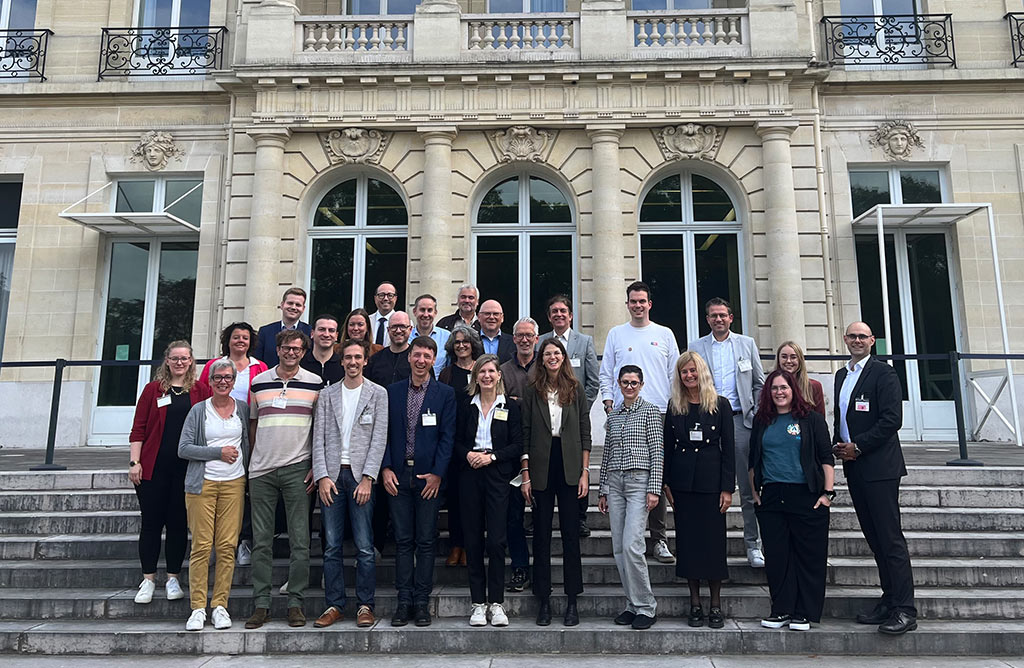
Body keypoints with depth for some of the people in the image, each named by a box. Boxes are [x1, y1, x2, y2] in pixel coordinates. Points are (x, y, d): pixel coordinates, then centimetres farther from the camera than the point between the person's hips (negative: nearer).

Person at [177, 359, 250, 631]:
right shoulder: (198, 410, 4)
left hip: (234, 483, 2)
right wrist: (218, 452, -8)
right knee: (201, 545, -3)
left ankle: (220, 605, 8)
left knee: (227, 546, -1)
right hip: (202, 483, -1)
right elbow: (183, 448, -1)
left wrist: (246, 472, 5)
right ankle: (198, 608, 7)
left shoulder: (242, 408, 10)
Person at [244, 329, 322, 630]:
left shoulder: (315, 383, 2)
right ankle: (261, 603, 16)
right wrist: (251, 463, 11)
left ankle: (295, 602, 11)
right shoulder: (259, 382, 9)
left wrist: (317, 466, -4)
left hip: (297, 469, -2)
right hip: (261, 470, 2)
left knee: (299, 540, 1)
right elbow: (253, 424, 15)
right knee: (261, 541, 6)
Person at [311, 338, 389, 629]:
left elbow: (379, 438, -2)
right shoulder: (327, 394, 11)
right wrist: (322, 476, -5)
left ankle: (365, 606, 11)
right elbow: (318, 438, 6)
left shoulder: (378, 393, 4)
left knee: (364, 547, -1)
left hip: (361, 476, -2)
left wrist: (367, 478, -10)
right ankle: (334, 605, 16)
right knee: (331, 547, 6)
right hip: (331, 476, 2)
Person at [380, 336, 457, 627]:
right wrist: (385, 468, -3)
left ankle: (422, 602, 14)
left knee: (426, 541, 4)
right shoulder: (392, 392, 8)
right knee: (403, 540, 7)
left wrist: (437, 473, -9)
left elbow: (447, 436, -2)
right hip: (398, 475, 2)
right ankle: (404, 601, 15)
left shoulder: (445, 393, 2)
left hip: (429, 475, -1)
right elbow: (384, 432, 7)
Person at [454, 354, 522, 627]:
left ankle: (496, 603, 7)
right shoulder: (466, 406, 11)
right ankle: (478, 603, 13)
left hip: (497, 475, -2)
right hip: (470, 475, 2)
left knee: (496, 540, -5)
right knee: (473, 540, 3)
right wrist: (467, 454, -11)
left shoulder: (510, 407, 5)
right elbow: (456, 441, 9)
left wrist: (492, 456, -12)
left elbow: (517, 445, 0)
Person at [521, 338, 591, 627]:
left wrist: (584, 472, -2)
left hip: (569, 467, 0)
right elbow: (525, 435, 2)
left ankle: (572, 601, 14)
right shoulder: (532, 391, 3)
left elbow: (585, 432, 4)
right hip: (541, 468, 0)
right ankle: (543, 601, 17)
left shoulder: (575, 389, 4)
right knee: (541, 534, 7)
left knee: (570, 533, 4)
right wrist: (526, 475, -2)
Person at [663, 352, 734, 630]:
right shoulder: (674, 406, 8)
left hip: (711, 480, -2)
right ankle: (695, 604, 16)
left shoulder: (720, 404, 1)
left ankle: (715, 605, 14)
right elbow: (667, 447, 8)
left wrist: (728, 487, -7)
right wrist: (666, 484, 2)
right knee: (687, 540, 6)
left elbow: (728, 448, -1)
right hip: (682, 482, 2)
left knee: (713, 540, 2)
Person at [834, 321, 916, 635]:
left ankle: (905, 610, 1)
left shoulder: (883, 372, -7)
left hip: (879, 467, -8)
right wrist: (839, 446, 5)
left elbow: (892, 419, -15)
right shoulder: (841, 375, 16)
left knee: (890, 538, -5)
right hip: (854, 468, 8)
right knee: (874, 538, 12)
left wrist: (857, 446, -14)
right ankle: (890, 601, 21)